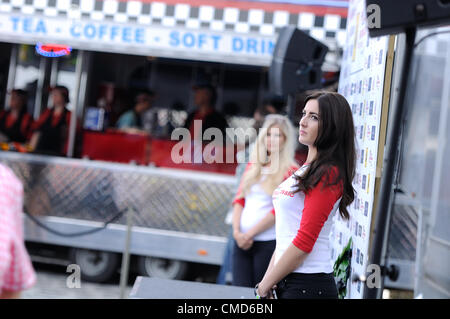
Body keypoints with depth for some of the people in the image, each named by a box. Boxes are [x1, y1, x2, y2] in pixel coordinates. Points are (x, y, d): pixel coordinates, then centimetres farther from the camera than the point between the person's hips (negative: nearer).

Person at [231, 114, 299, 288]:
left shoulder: (290, 171, -4)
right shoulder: (253, 166, 14)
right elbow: (239, 199, 10)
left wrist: (249, 234, -10)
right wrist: (237, 231, -4)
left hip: (268, 242, -5)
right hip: (242, 241, 5)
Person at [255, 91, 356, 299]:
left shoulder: (328, 175, -13)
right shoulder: (305, 169, 15)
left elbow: (304, 241, -17)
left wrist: (265, 286, -10)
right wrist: (267, 280, 10)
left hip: (309, 284, -8)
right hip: (287, 282, 8)